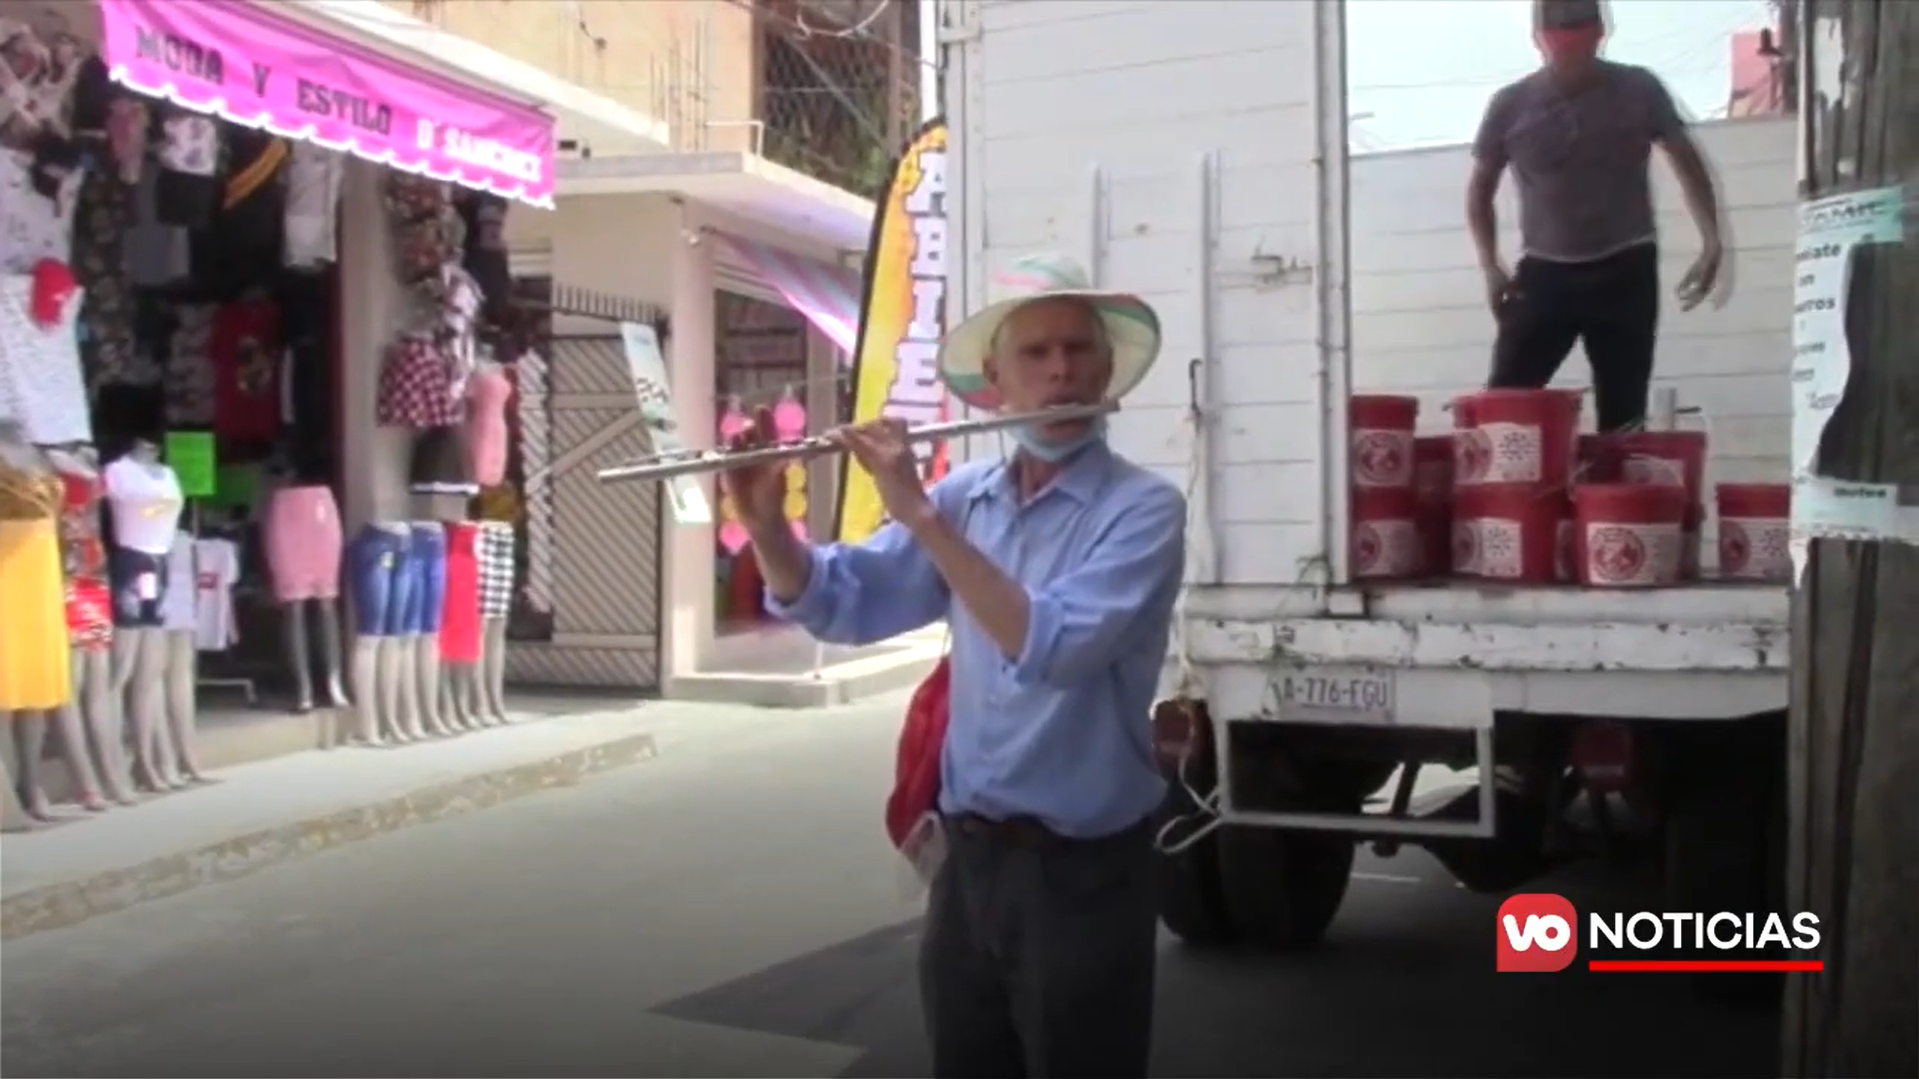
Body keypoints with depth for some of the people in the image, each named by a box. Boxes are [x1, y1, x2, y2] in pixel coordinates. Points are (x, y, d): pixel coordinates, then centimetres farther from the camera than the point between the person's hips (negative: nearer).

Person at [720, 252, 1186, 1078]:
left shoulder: (1143, 507, -12)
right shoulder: (966, 495, 4)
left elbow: (1054, 648, -26)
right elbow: (839, 605, 3)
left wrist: (922, 517, -26)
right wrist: (764, 522, -14)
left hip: (1082, 873, -5)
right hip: (969, 859, 5)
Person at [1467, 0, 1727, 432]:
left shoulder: (1638, 89, 0)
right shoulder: (1510, 105, 0)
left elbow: (1686, 161, 11)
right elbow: (1480, 188, 12)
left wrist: (1712, 240, 0)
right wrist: (1490, 266, -1)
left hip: (1624, 270, 0)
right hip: (1543, 272, 0)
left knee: (1622, 417, -1)